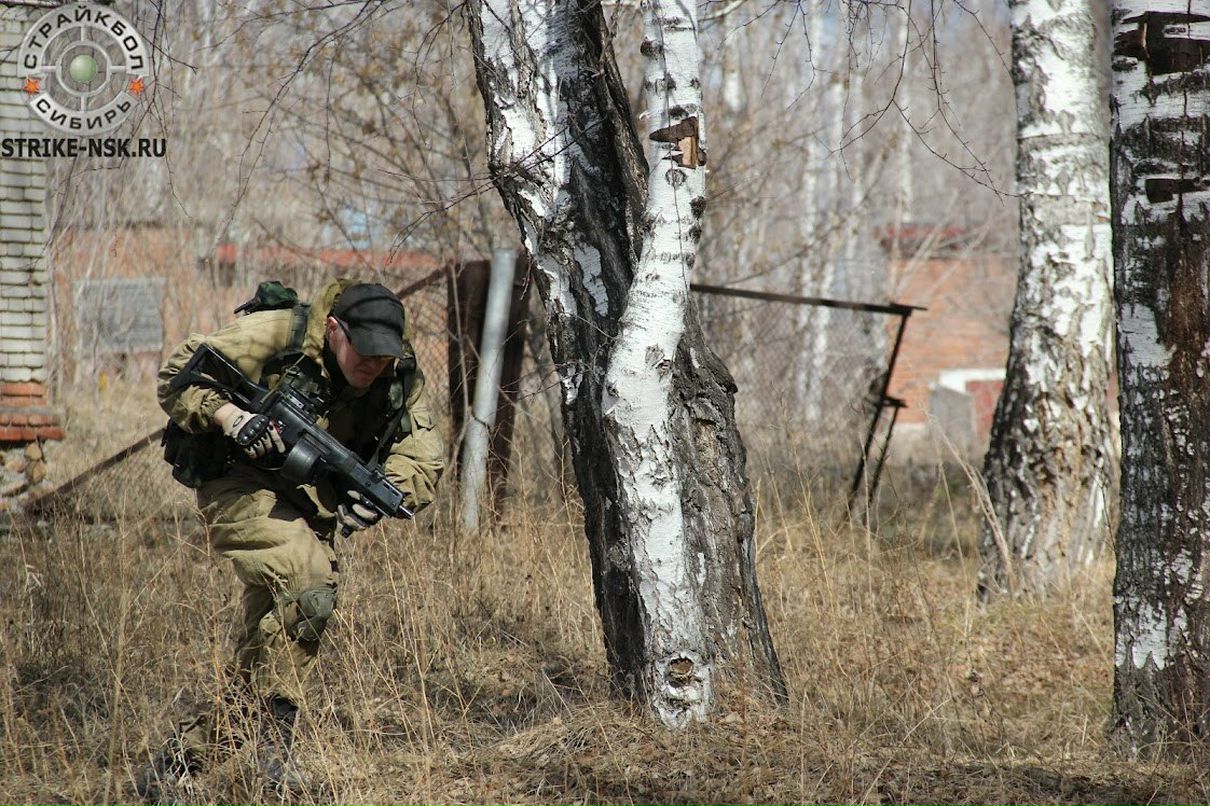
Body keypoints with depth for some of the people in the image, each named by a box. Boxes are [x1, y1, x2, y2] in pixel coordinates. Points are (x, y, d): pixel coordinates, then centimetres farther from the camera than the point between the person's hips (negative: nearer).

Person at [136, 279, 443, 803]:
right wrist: (229, 416, -30)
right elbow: (177, 376, -13)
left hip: (311, 513, 6)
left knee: (262, 657, 5)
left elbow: (424, 465, -4)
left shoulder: (400, 380, -4)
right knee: (310, 583, -31)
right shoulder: (275, 337, -17)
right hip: (243, 490, -6)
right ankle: (274, 736, -22)